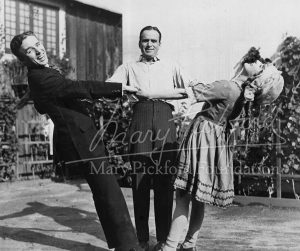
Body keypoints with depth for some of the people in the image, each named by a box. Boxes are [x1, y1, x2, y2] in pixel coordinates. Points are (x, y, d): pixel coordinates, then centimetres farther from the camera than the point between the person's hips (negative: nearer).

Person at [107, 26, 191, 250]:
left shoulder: (171, 67, 23)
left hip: (165, 120, 0)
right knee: (140, 180, -4)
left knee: (164, 181, -4)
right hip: (140, 119, 0)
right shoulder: (129, 68, 21)